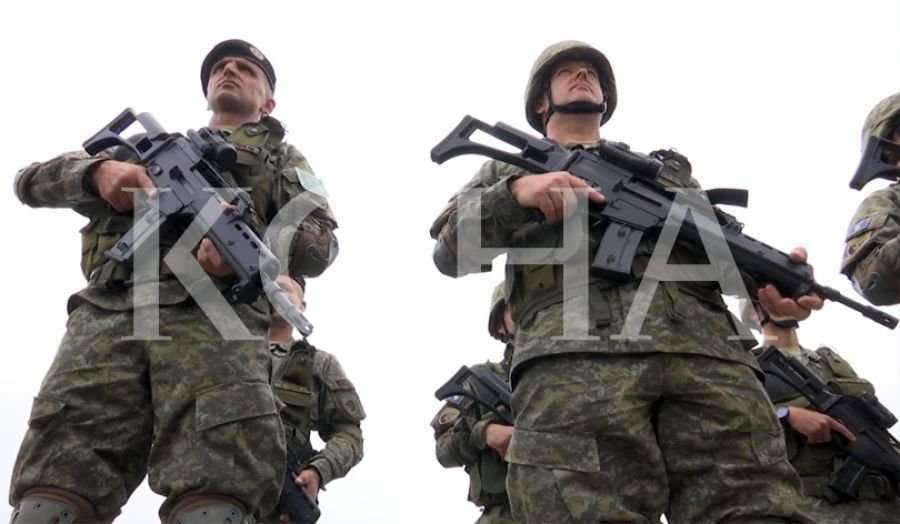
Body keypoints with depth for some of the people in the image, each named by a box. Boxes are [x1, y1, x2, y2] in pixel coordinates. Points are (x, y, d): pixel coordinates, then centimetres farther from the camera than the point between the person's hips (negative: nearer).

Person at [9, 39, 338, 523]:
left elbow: (320, 242, 12)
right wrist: (99, 169, 5)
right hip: (109, 314, 3)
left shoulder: (280, 155, 31)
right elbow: (32, 180, 29)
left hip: (214, 315, -2)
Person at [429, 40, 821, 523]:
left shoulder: (665, 167, 38)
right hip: (574, 358, -2)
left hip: (706, 352, 2)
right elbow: (450, 249, 17)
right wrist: (516, 192, -3)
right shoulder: (508, 169, 32)